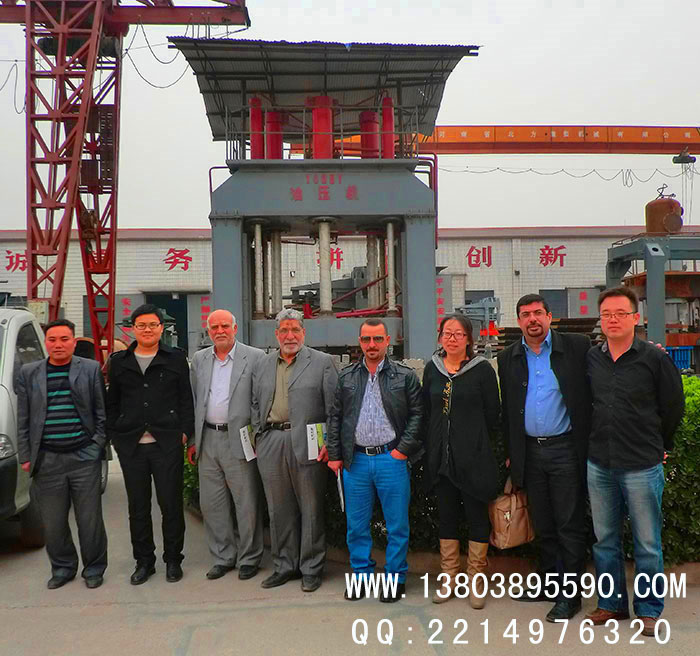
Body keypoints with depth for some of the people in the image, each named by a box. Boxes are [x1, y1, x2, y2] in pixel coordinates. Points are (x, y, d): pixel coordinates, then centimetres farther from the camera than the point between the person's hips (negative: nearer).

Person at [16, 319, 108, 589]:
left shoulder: (91, 369, 3)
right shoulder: (28, 373, 9)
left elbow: (102, 412, 5)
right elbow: (23, 420, 9)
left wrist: (97, 445, -3)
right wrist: (25, 456, 5)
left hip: (84, 457, -2)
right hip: (46, 460, 2)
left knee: (89, 518, 5)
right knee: (53, 522, 10)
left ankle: (94, 569, 21)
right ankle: (62, 567, 29)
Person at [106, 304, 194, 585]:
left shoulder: (176, 358, 5)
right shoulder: (119, 361, 11)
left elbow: (186, 399, 4)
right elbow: (112, 403, 13)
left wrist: (185, 432, -3)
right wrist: (114, 435, 6)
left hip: (167, 444, -2)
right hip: (131, 446, 2)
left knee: (171, 503, 4)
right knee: (138, 506, 10)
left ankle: (173, 559, 19)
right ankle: (144, 561, 24)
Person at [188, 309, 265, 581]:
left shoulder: (255, 357, -4)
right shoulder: (199, 359, 10)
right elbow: (193, 401, 13)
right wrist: (192, 440, 9)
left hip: (240, 441, -4)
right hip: (207, 440, 5)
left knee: (247, 504, 3)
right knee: (211, 504, 11)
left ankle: (249, 559, 19)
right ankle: (223, 557, 26)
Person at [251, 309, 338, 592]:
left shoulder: (322, 362, 0)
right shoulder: (263, 365, 14)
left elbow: (333, 406, -4)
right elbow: (256, 405, 17)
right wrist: (259, 436, 7)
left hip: (308, 445, -4)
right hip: (271, 444, 4)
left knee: (311, 510, 5)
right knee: (279, 510, 13)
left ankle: (311, 569, 19)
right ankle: (285, 566, 27)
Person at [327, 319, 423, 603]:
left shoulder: (405, 376, 0)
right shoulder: (346, 377, 8)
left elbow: (417, 414, -1)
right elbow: (335, 417, 10)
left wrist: (403, 449, -9)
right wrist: (334, 456, 5)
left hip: (392, 459, -2)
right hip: (356, 460, 3)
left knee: (397, 524, 6)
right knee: (356, 524, 12)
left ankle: (395, 577, 22)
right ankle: (361, 574, 28)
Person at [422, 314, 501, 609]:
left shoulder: (482, 369, -5)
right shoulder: (432, 369, 6)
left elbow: (492, 414, -2)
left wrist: (481, 448, 1)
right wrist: (430, 448, 9)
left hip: (474, 459, -4)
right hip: (441, 457, 4)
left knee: (477, 516, 6)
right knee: (446, 516, 12)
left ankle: (476, 580, 21)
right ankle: (449, 578, 26)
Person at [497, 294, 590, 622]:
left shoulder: (577, 346, -4)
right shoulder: (508, 358, 7)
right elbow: (507, 410, 12)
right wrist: (511, 453, 10)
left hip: (565, 449, -4)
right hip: (530, 452, 4)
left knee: (570, 525, 3)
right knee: (542, 525, 15)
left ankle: (570, 593, 15)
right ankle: (548, 584, 29)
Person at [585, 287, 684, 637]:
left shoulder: (655, 358, -7)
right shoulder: (590, 358, 2)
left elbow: (673, 407, 3)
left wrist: (657, 446, 10)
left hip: (642, 466, -3)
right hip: (599, 464, 4)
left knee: (647, 543, 7)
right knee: (604, 539, 14)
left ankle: (649, 609, 24)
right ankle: (611, 604, 29)